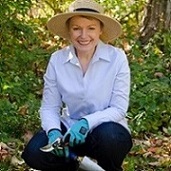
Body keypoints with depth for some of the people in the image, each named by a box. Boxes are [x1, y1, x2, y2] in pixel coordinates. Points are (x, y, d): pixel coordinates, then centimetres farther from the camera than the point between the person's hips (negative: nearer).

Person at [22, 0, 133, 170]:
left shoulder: (117, 57, -14)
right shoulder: (57, 59, -6)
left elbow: (119, 109, -14)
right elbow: (49, 107, -4)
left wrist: (86, 123, -30)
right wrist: (53, 131, -25)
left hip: (107, 130, -2)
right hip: (70, 129, 2)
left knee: (107, 136, -37)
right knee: (34, 153, -24)